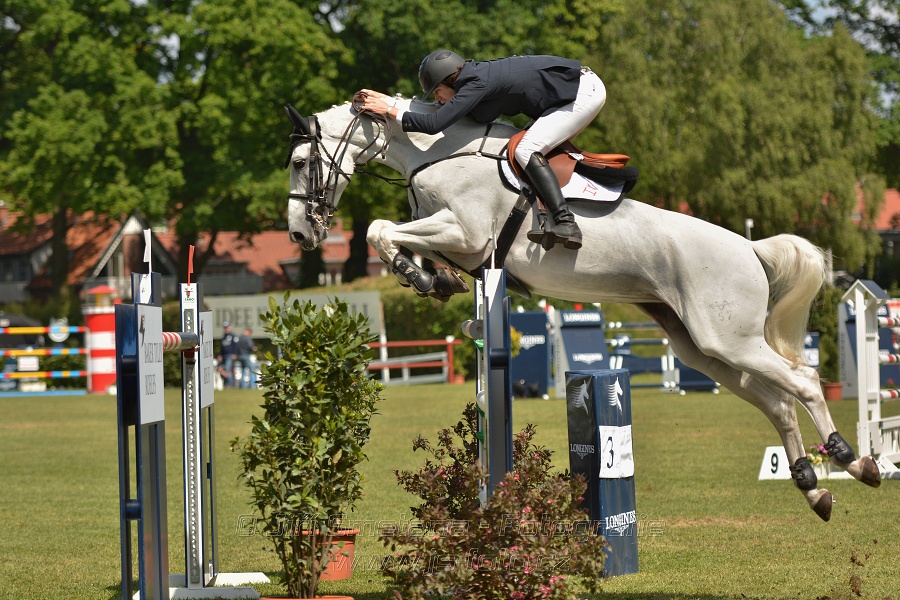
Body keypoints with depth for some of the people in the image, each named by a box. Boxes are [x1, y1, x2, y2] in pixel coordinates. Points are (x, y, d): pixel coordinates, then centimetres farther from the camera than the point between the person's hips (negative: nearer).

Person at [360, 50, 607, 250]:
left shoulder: (477, 84, -20)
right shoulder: (474, 75, 9)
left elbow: (433, 124, -24)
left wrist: (390, 111, -13)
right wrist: (389, 100, 21)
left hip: (585, 91, -10)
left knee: (527, 150, -17)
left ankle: (566, 223, -27)